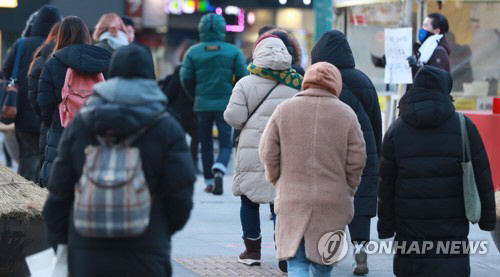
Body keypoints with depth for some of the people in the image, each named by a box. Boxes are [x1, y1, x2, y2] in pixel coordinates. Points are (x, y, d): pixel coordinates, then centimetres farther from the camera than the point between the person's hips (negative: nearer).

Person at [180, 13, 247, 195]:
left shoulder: (193, 52, -1)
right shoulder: (233, 51, -3)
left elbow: (186, 79, -1)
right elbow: (242, 76, -4)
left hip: (202, 104, 1)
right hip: (225, 104, -1)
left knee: (206, 144, 13)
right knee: (225, 144, 3)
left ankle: (209, 182, 15)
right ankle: (219, 170, -24)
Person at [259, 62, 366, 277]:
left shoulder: (284, 110, 0)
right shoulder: (346, 114, -1)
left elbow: (268, 154, 0)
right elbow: (356, 160, -1)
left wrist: (278, 183, 15)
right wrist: (346, 191, 13)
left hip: (292, 201, 0)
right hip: (332, 203, 1)